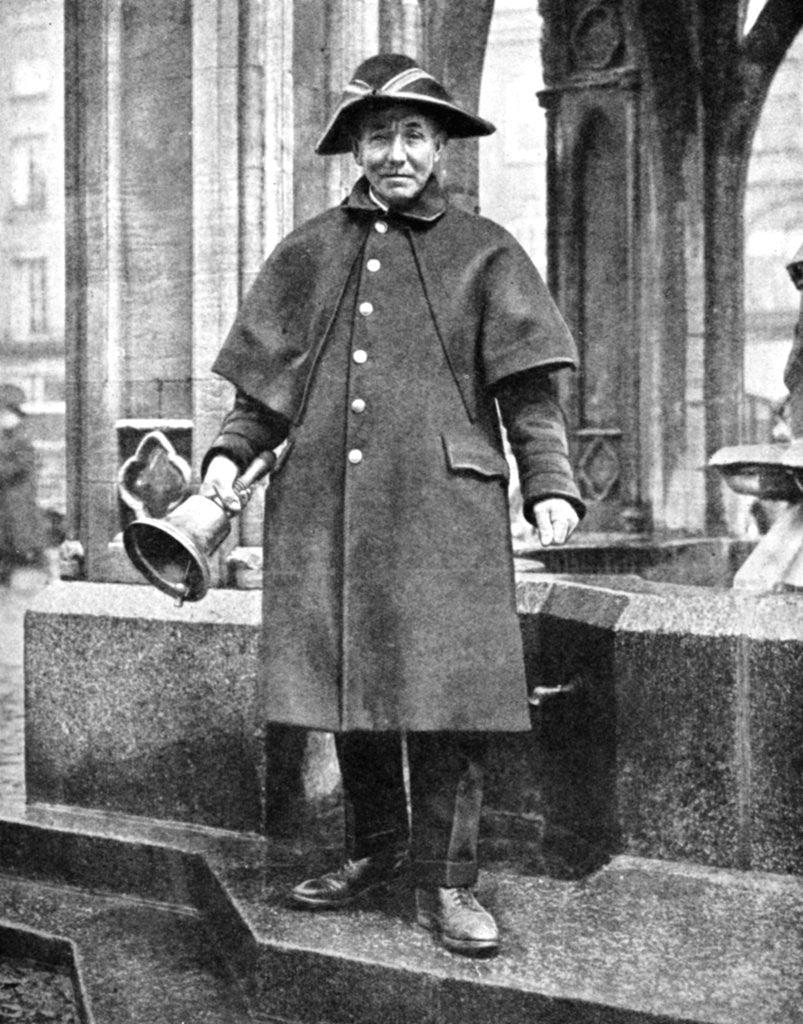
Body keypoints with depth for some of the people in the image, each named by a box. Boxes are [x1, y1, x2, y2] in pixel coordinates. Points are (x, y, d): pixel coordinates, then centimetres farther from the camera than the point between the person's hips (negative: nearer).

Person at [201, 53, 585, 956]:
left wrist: (550, 484, -11)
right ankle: (373, 850, 26)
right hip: (325, 506, 3)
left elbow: (526, 390, 1)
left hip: (444, 509, -2)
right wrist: (228, 453, -1)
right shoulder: (308, 252, 14)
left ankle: (443, 881, 8)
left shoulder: (482, 252, 8)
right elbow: (267, 385, 15)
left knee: (445, 694, -5)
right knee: (346, 687, 8)